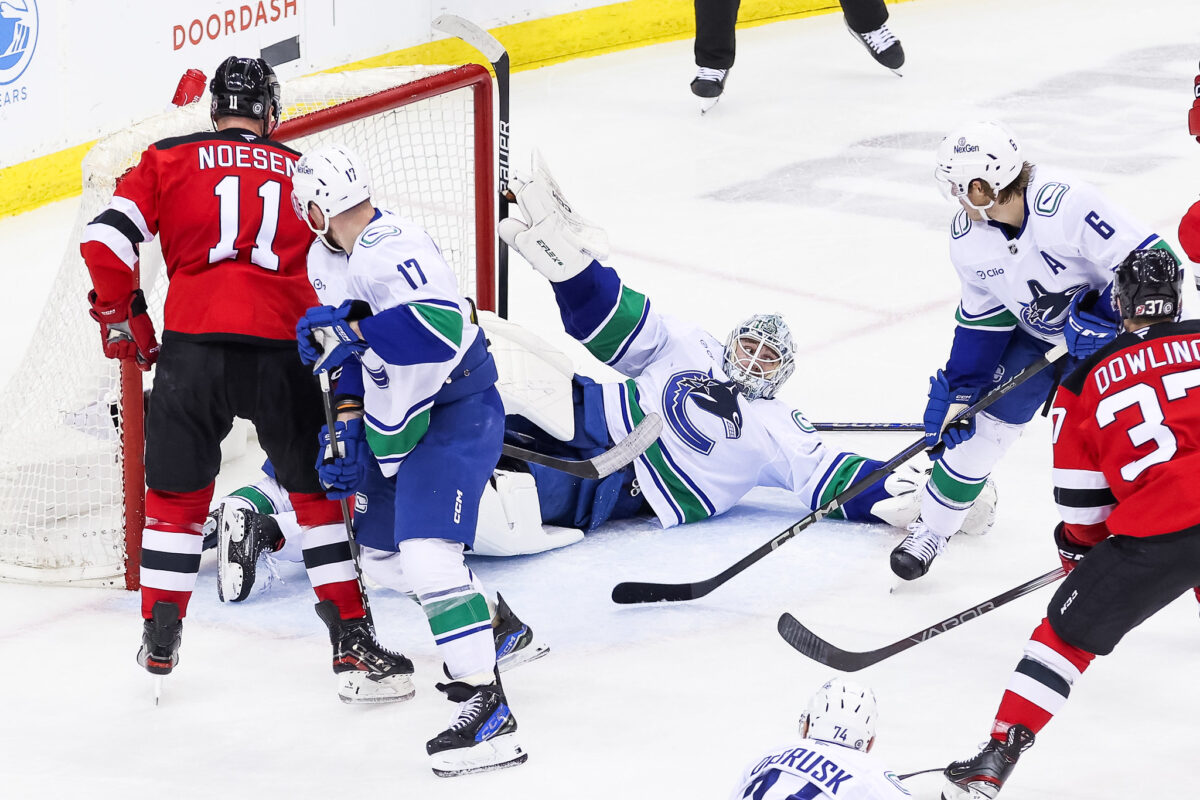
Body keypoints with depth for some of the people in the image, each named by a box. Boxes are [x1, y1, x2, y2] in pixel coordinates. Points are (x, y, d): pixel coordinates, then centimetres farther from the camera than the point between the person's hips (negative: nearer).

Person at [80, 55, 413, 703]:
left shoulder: (167, 161, 11)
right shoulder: (303, 172, 16)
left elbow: (105, 240, 3)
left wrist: (120, 319, 16)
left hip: (191, 348, 0)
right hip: (280, 352, 0)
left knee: (176, 491, 19)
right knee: (317, 491, 14)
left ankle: (160, 642, 25)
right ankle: (352, 645, 9)